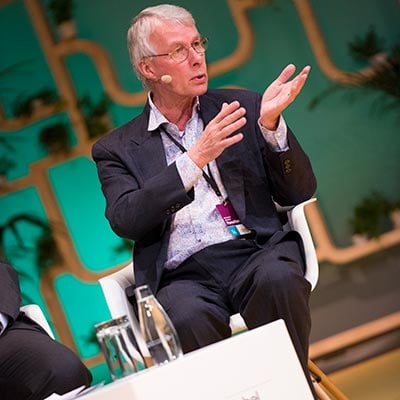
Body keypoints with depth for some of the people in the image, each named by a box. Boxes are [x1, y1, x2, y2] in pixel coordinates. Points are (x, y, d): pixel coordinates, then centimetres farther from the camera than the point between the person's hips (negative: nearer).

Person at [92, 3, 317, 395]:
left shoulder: (242, 106, 16)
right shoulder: (116, 148, 12)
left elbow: (298, 193, 11)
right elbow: (125, 221, -7)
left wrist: (270, 124, -6)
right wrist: (195, 158, -14)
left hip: (256, 252, 2)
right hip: (183, 276, -1)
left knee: (277, 278, -33)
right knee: (186, 317, -36)